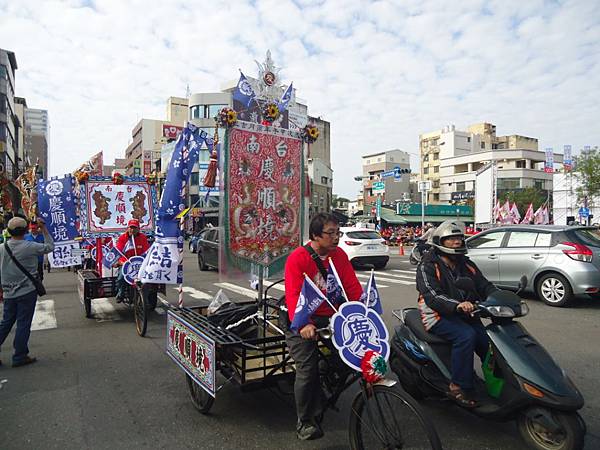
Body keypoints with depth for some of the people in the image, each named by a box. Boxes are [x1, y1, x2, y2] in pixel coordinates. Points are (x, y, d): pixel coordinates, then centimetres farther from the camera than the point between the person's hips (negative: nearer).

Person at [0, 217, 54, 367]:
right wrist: (43, 228, 2)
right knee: (23, 324, 4)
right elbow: (50, 247, -2)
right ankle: (19, 357, 12)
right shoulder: (30, 247, -16)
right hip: (26, 292, -5)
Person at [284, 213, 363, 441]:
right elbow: (293, 295, -21)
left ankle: (316, 416, 18)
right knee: (308, 370, -10)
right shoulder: (298, 258, -11)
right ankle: (304, 423, 13)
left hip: (330, 317, 5)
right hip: (304, 322, -4)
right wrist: (304, 324, -35)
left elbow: (353, 287, 0)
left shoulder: (339, 255, 4)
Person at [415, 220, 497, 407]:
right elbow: (432, 295, -21)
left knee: (489, 340, -14)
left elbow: (484, 286, 11)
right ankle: (459, 387, -21)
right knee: (466, 336, -29)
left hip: (465, 315, 6)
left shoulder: (466, 265, 16)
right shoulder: (428, 266, -6)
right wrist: (457, 305, -37)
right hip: (439, 315, -6)